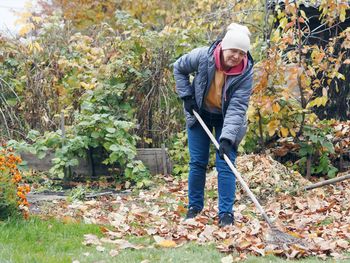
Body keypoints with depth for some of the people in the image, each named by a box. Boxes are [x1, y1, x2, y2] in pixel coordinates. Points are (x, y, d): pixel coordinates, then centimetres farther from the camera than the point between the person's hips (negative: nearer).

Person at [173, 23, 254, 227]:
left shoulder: (245, 73, -27)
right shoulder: (203, 56, -25)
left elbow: (237, 108, -31)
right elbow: (179, 68, -4)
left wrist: (227, 138, -40)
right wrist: (186, 95, -10)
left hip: (226, 119, -1)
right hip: (200, 114, 1)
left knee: (226, 165, -7)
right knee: (197, 163, 5)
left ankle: (226, 213, -2)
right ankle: (194, 207, 19)